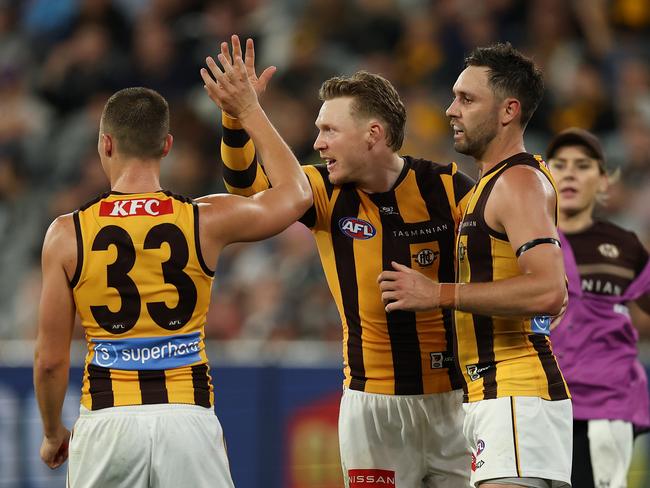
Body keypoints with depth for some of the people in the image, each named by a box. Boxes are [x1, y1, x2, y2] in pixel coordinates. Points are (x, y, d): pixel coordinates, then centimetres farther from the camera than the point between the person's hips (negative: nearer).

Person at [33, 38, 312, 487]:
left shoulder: (67, 236, -4)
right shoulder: (205, 222, -3)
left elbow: (50, 359, 0)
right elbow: (295, 193, 17)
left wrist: (53, 432, 16)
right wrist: (250, 111, 22)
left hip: (108, 421, -1)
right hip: (188, 418, 1)